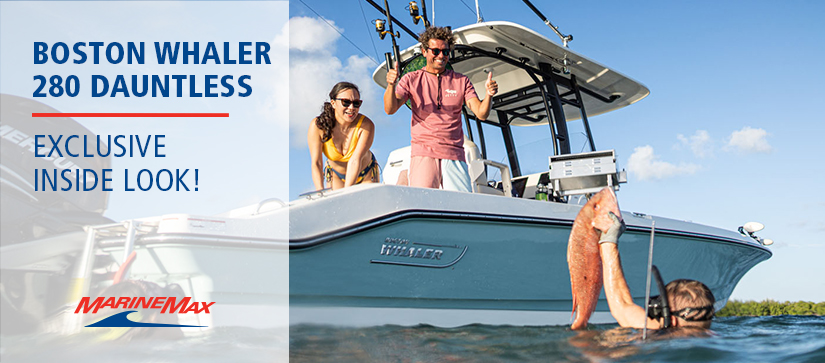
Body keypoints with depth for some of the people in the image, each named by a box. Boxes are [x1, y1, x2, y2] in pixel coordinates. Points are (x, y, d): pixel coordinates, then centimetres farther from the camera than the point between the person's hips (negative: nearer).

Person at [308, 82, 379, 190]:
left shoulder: (366, 125, -30)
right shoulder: (317, 126, -27)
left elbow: (356, 160, -37)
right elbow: (316, 163, -29)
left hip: (366, 174, 0)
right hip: (335, 175, 0)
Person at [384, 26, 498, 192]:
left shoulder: (461, 81, 14)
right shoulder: (412, 79, 11)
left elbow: (481, 114, 5)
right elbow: (390, 109, 0)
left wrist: (489, 95, -16)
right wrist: (391, 86, -20)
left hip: (454, 155, 2)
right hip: (423, 153, -2)